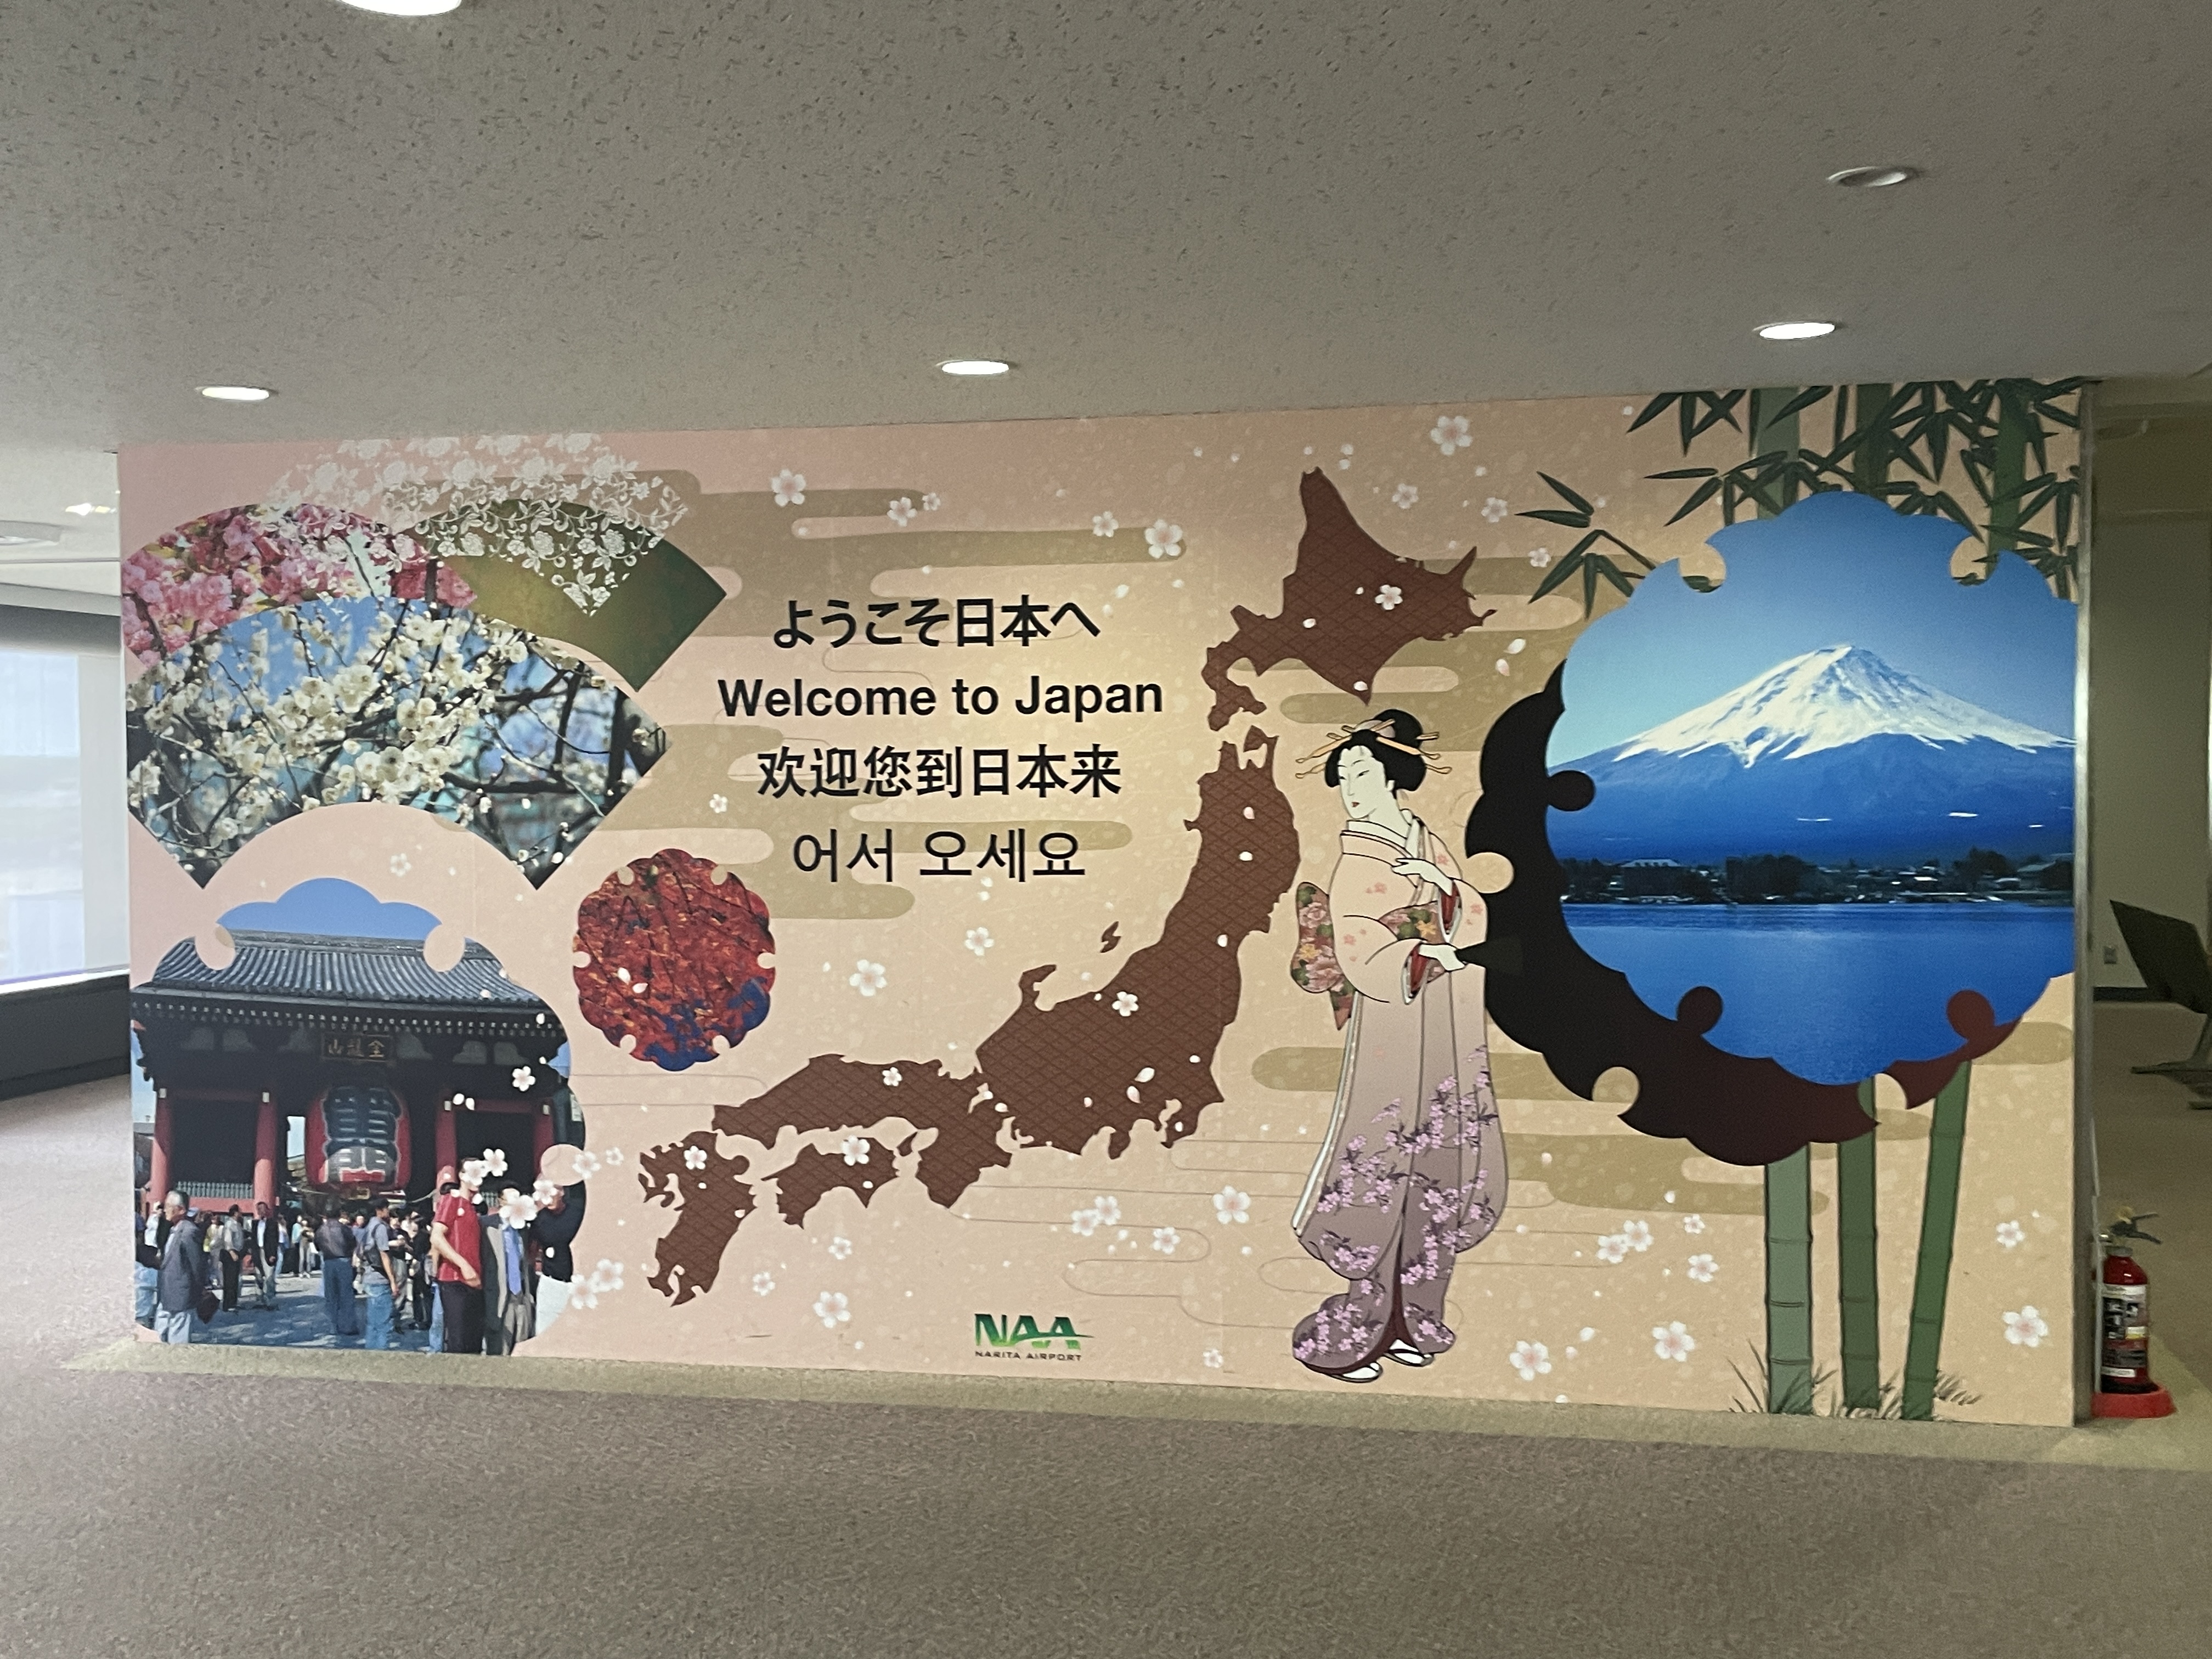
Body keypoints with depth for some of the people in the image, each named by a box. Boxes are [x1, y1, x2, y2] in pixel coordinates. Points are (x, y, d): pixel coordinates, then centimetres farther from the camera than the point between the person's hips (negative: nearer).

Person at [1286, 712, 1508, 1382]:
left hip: (1452, 1034, 7)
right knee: (1379, 1175, -5)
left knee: (1438, 1175, 9)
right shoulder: (1354, 864, -8)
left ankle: (1408, 1316, 21)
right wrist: (1426, 957, -32)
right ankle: (1339, 1336, 4)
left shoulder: (1427, 843, 11)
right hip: (1395, 1025, -6)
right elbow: (1364, 960, -17)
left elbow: (1477, 919, 7)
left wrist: (1445, 891, -12)